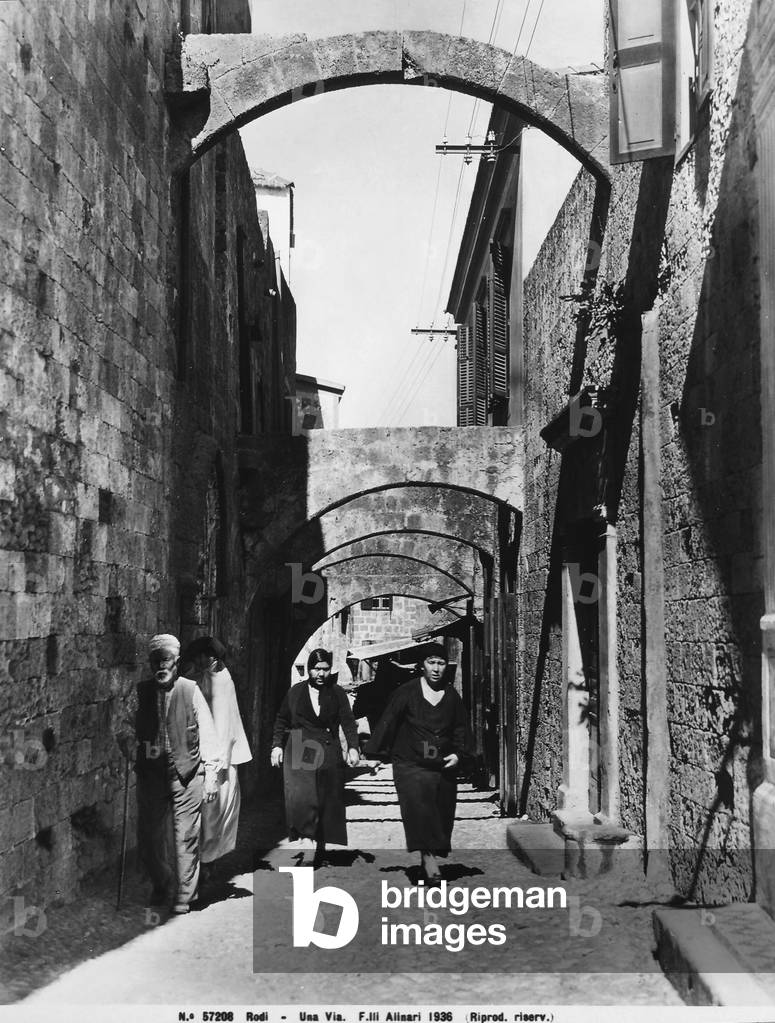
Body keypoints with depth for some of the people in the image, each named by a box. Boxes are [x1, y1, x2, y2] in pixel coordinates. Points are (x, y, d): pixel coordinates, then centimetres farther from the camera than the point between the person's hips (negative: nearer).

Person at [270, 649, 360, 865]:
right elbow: (281, 721, 14)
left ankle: (321, 847, 13)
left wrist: (353, 747, -12)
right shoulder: (295, 692, 8)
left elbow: (348, 722, 1)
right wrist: (277, 745, 4)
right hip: (299, 753, 0)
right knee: (300, 798, -17)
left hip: (328, 754, 1)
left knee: (327, 802, 1)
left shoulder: (337, 694, 7)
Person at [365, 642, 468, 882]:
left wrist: (458, 753, 1)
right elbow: (388, 722, -1)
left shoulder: (452, 697, 7)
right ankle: (428, 855, -29)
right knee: (419, 803, -24)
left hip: (443, 767, 4)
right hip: (411, 765, -4)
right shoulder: (407, 692, -4)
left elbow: (460, 729, 16)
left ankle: (430, 857, 17)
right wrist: (376, 752, -1)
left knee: (442, 815, 4)